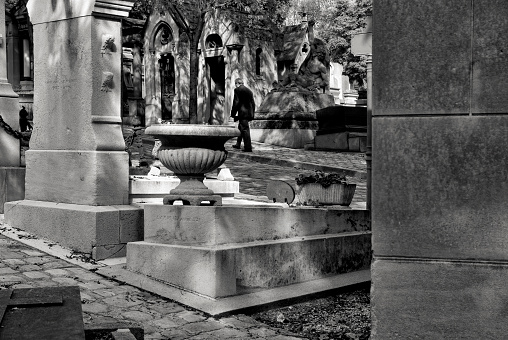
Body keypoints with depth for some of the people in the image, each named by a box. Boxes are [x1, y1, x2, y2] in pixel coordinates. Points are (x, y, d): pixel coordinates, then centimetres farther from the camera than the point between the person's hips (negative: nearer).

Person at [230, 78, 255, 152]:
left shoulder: (237, 90, -6)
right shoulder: (249, 90, 15)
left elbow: (236, 102, -12)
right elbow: (253, 104, 16)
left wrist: (233, 114, -7)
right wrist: (252, 114, 21)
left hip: (242, 113, -8)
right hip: (249, 113, 8)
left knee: (245, 129, -6)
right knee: (240, 128, 21)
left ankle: (248, 148, -8)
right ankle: (238, 144, 31)